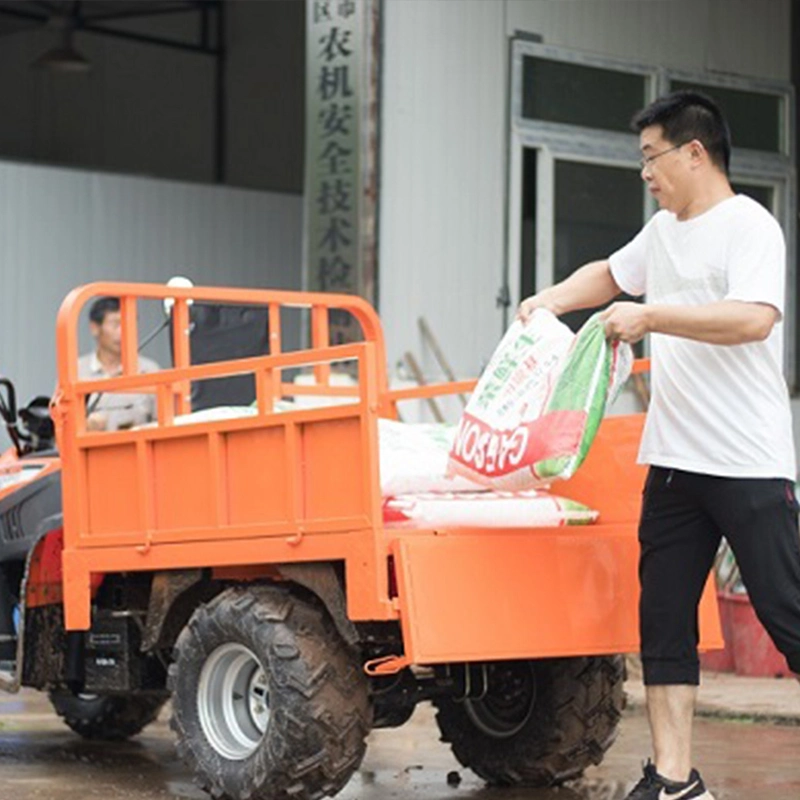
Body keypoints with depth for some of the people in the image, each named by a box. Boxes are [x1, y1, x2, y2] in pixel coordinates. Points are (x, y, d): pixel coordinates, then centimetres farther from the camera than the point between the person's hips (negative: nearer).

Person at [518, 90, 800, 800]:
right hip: (673, 461, 9)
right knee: (664, 620, 6)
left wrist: (649, 318, -20)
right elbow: (610, 275, 36)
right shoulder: (663, 231, 18)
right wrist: (552, 300, 18)